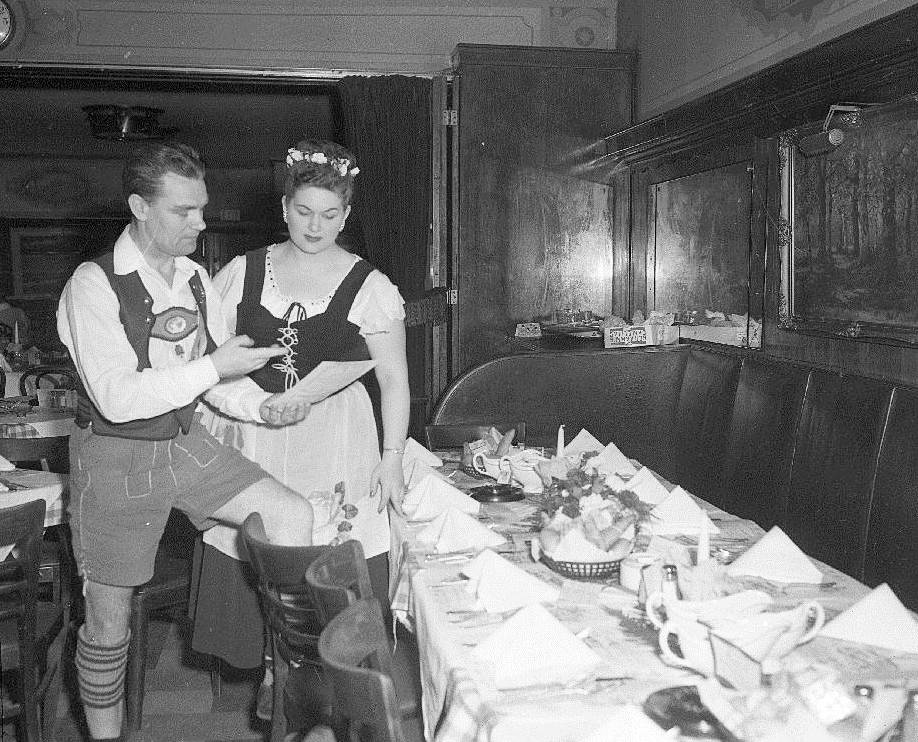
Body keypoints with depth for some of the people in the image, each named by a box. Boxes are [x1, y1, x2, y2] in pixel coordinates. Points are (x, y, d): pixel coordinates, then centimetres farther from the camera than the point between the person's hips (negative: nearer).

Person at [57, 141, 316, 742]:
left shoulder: (196, 278, 3)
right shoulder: (93, 286, -17)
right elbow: (117, 399, -24)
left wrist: (257, 407, -10)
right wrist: (215, 366, -26)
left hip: (187, 442, 5)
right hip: (117, 459, -5)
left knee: (293, 515, -12)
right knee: (109, 620, 8)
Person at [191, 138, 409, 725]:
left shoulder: (369, 286, -4)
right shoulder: (244, 272, 4)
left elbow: (394, 378, -3)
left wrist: (392, 458, -8)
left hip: (335, 439, -2)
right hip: (254, 435, 3)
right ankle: (275, 670, 29)